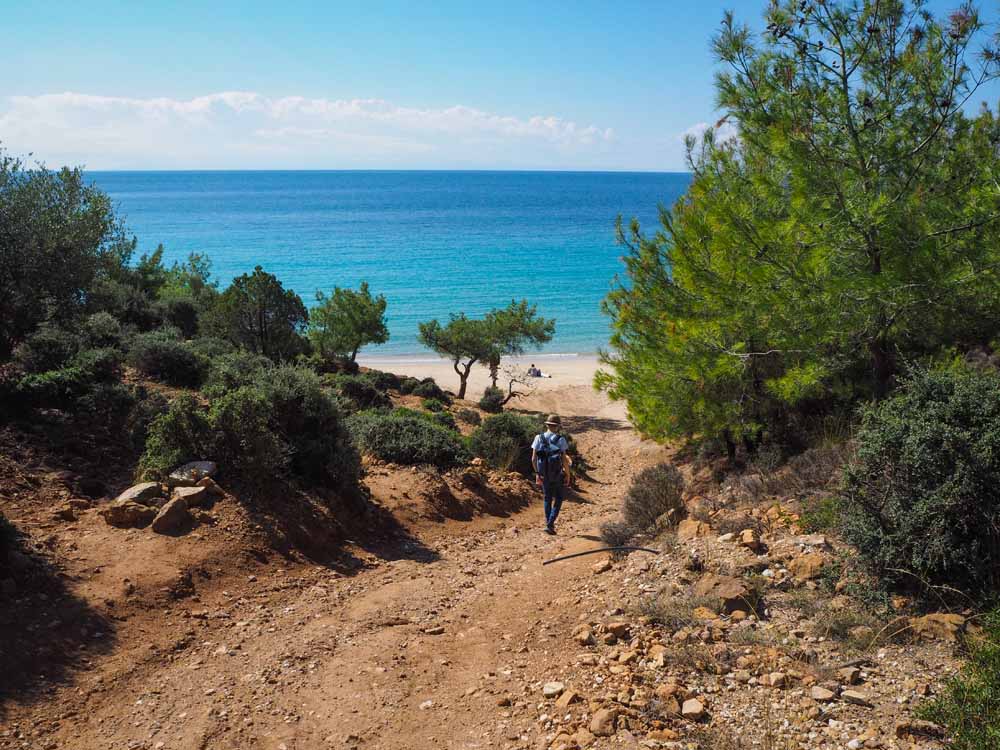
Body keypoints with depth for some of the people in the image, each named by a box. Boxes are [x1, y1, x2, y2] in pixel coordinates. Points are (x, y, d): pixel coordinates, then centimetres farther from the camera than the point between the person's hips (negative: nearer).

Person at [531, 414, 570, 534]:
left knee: (547, 498, 20)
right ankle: (550, 524, -4)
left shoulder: (538, 438, -2)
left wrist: (537, 473, 9)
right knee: (558, 499, 11)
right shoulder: (561, 440, -10)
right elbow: (564, 459, -13)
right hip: (556, 475, -3)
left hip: (543, 475, 3)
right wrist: (567, 474, 1)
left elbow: (533, 458, -3)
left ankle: (549, 524, 24)